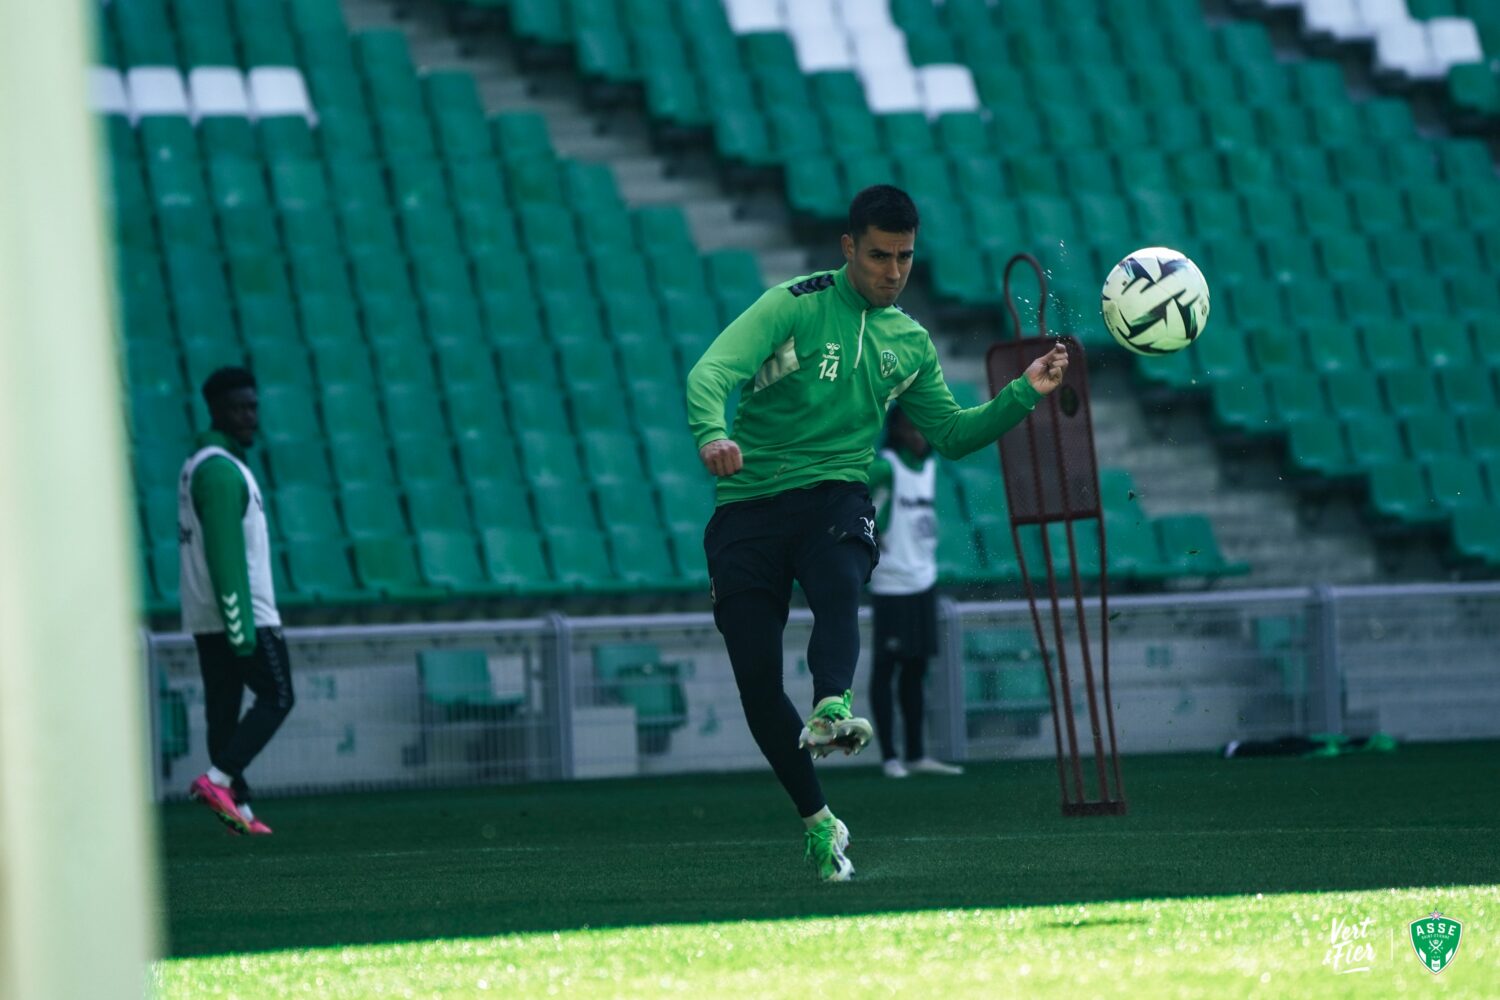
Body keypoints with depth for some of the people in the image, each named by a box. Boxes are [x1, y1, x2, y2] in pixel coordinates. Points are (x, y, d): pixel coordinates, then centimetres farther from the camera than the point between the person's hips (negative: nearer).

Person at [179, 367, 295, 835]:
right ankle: (217, 780, -12)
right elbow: (224, 554, -21)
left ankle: (237, 807, 7)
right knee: (276, 697, -3)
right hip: (243, 614, -9)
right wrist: (240, 625, -23)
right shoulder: (221, 470, -15)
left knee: (223, 707, 7)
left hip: (206, 620, 9)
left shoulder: (199, 464, 17)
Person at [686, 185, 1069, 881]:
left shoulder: (909, 343, 14)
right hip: (748, 505, -2)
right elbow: (711, 372, -16)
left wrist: (1023, 394, 11)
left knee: (838, 584, -35)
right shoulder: (795, 306, -2)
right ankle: (817, 822, 10)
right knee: (756, 680, -6)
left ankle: (831, 708, -61)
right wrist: (712, 434, -37)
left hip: (834, 497, 2)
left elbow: (950, 433, 25)